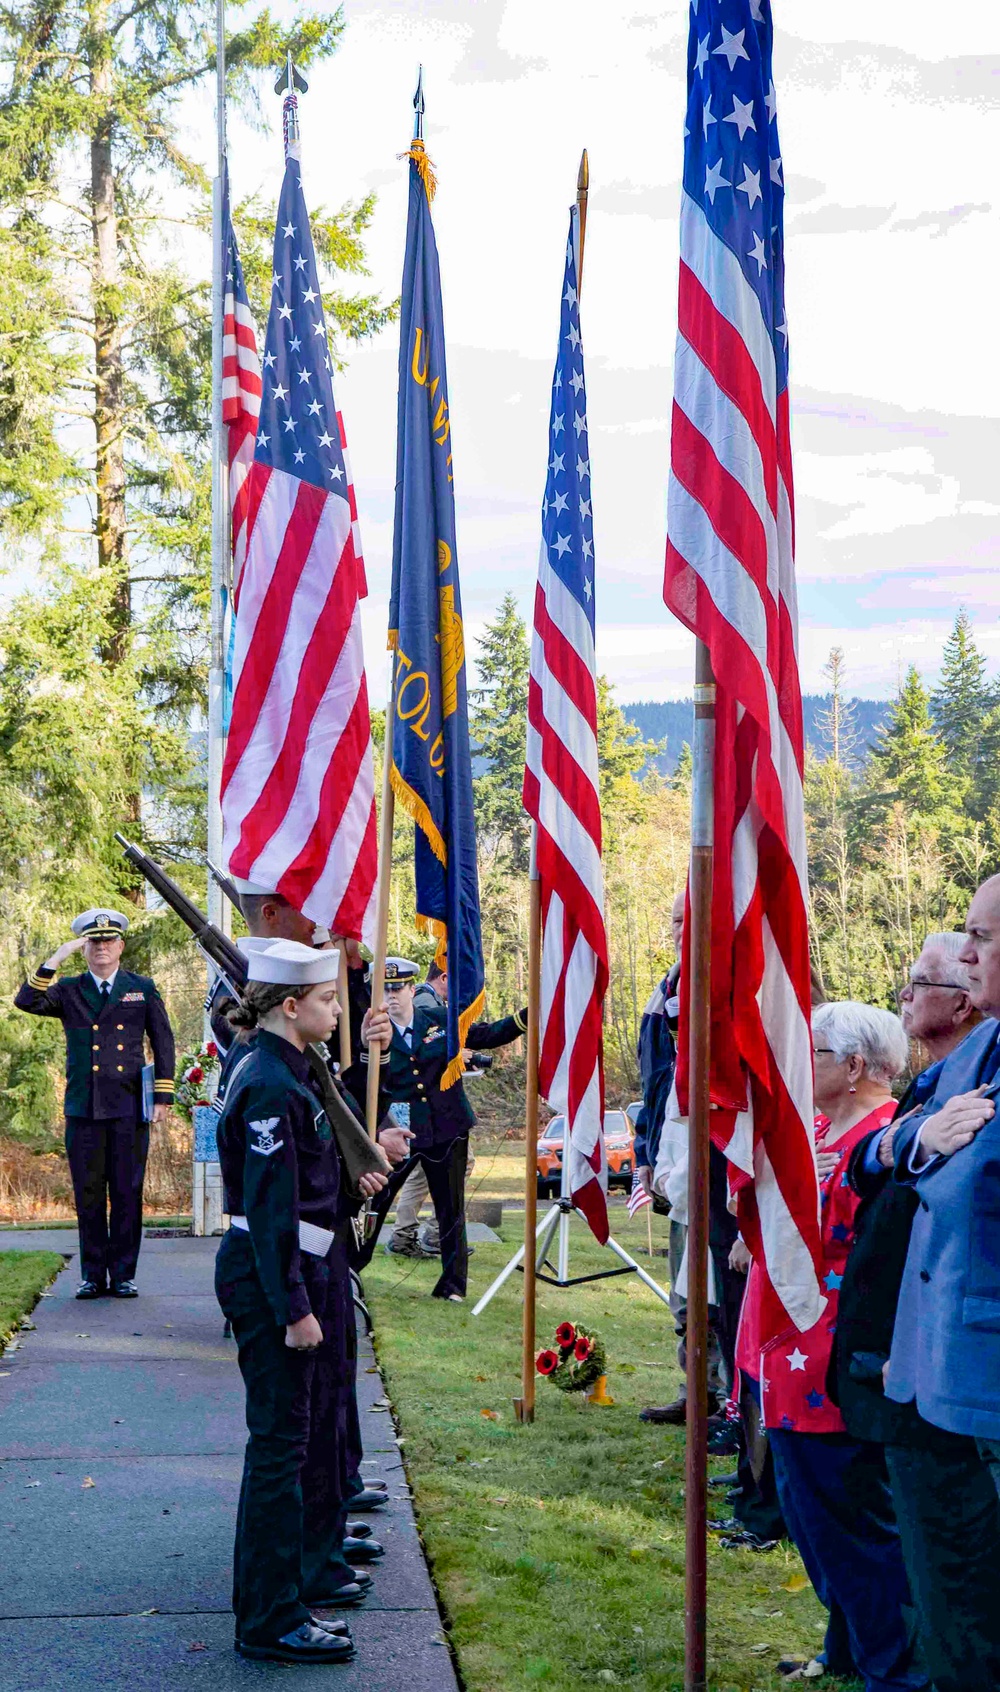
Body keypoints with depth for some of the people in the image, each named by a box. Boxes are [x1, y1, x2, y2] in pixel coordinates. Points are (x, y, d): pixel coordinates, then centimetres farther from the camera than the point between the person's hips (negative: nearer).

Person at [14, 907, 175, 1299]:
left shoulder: (143, 989, 11)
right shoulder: (68, 991, 10)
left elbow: (163, 1042, 11)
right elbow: (26, 1002, -7)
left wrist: (163, 1096, 3)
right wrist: (56, 959, -14)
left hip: (130, 1108, 0)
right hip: (83, 1109, 1)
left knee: (128, 1194, 0)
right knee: (88, 1195, 3)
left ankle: (123, 1275, 8)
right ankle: (93, 1275, 11)